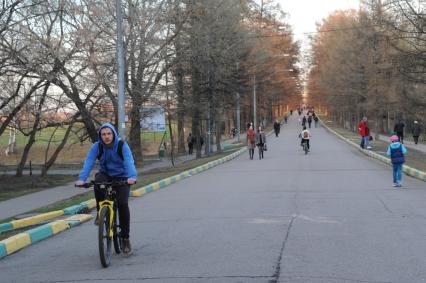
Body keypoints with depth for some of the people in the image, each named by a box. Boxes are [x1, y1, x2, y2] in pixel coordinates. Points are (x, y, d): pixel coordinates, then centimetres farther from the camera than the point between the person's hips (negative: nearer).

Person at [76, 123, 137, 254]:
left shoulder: (122, 145, -16)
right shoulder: (96, 147, -11)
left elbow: (129, 162, -30)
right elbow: (88, 163, -22)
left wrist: (132, 177, -50)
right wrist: (81, 179, -40)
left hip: (121, 178, -1)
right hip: (106, 175, 1)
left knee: (123, 204, -19)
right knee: (98, 180, -35)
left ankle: (125, 239, -5)